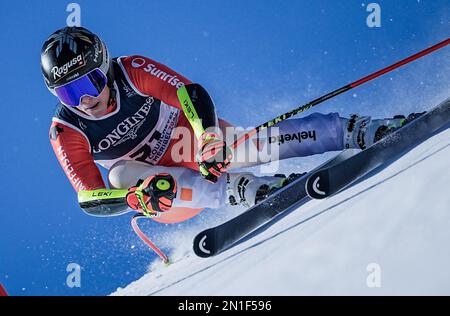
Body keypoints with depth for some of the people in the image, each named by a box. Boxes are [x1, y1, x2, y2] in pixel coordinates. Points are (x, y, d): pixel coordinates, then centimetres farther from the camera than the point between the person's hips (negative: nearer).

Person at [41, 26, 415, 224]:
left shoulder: (133, 70, -18)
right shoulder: (65, 132, -15)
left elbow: (192, 93, -24)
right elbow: (89, 199, -20)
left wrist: (207, 136, -45)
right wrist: (135, 196, -41)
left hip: (200, 137, 0)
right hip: (166, 191, 1)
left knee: (264, 142, -28)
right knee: (122, 173, -33)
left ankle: (362, 131, -18)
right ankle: (242, 190, -44)